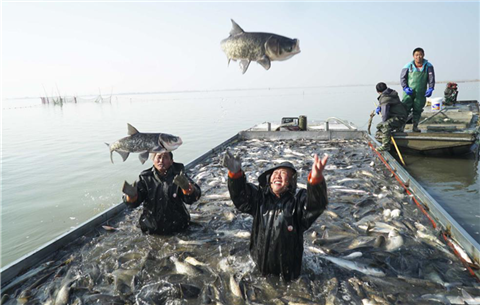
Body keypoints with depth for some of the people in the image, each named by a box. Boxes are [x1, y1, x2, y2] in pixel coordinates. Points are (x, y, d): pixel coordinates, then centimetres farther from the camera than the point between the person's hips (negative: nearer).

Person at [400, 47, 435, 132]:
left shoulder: (428, 66, 0)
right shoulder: (408, 66, -3)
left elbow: (431, 78, -1)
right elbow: (402, 77, 2)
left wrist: (430, 89, -13)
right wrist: (405, 87, -11)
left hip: (421, 93, 2)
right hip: (409, 92, -2)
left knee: (417, 110, 9)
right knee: (405, 109, -8)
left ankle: (415, 126, 21)